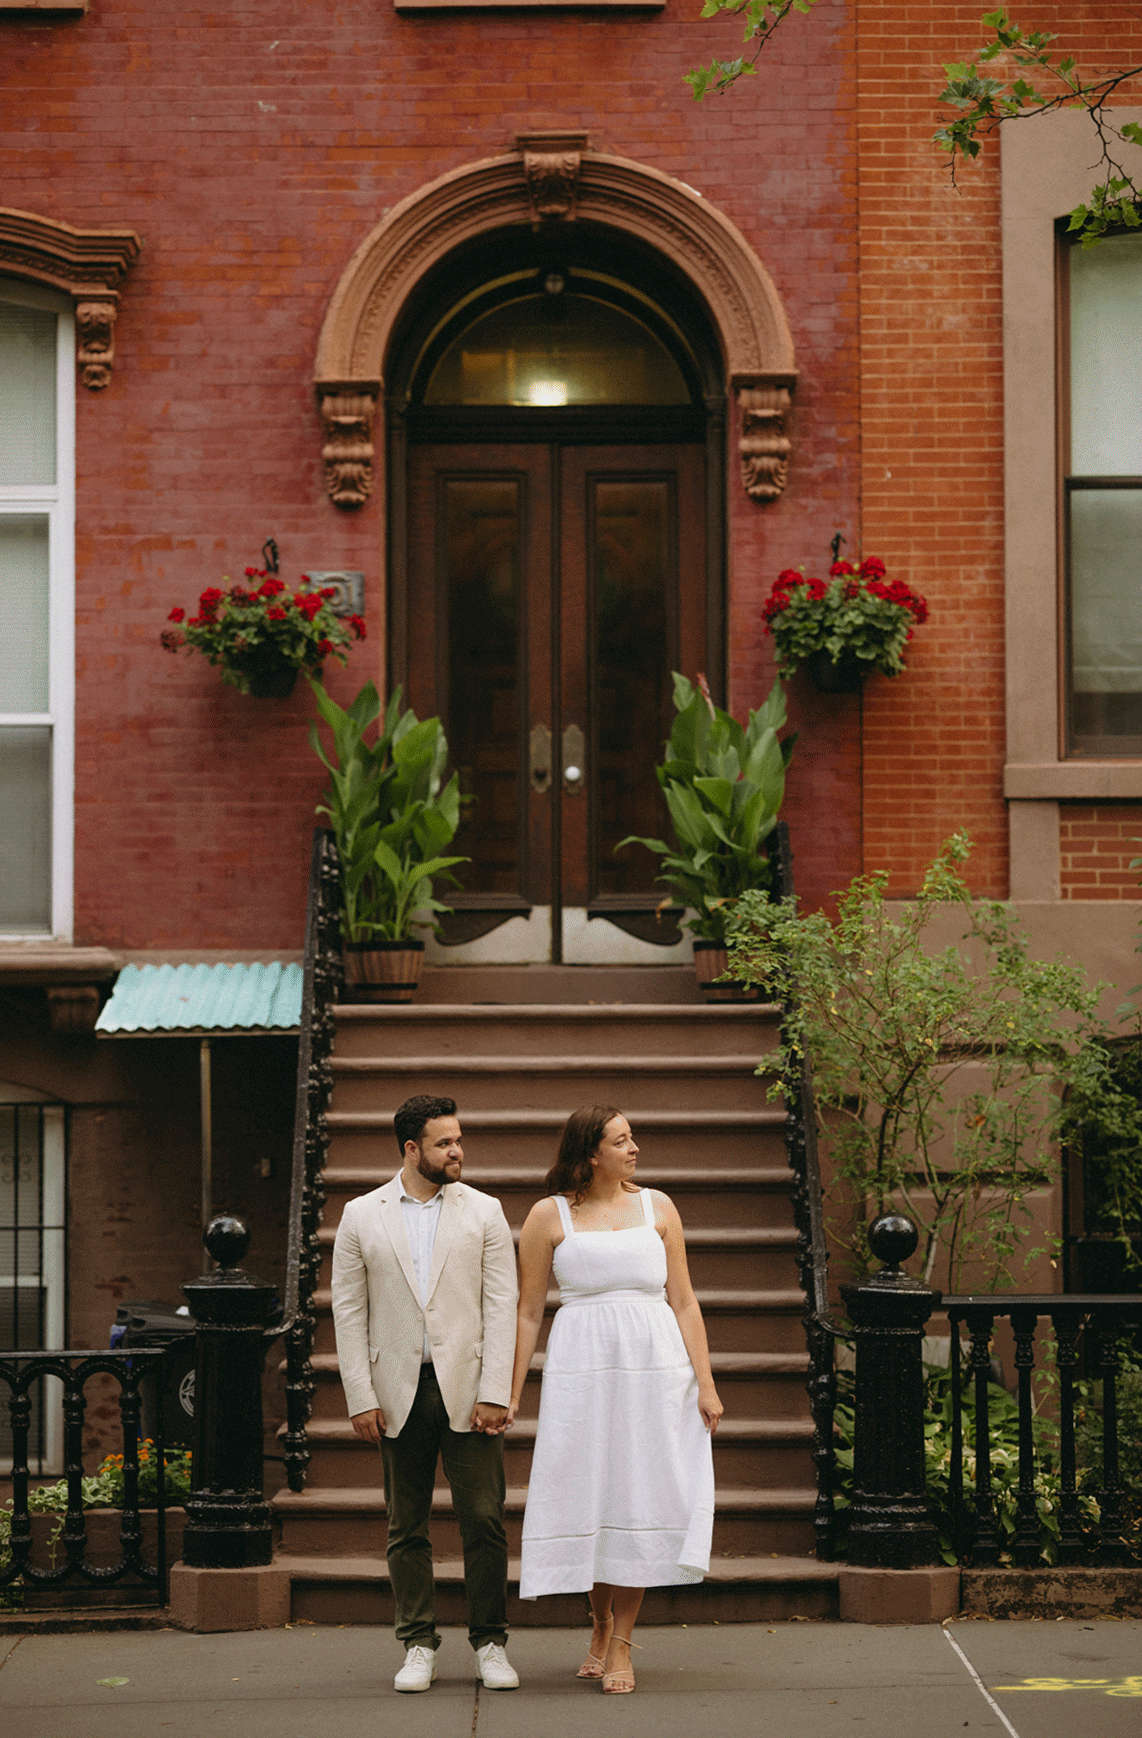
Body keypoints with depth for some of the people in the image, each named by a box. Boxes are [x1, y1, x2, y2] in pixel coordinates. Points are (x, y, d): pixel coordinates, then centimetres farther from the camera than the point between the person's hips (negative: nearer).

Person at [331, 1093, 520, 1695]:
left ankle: (490, 1643, 9)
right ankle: (418, 1645, 15)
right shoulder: (361, 1217, 6)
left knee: (484, 1521, -2)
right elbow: (349, 1312, 5)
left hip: (467, 1390, -1)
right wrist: (361, 1397, -3)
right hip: (399, 1393, 1)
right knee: (406, 1528, 6)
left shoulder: (484, 1212, 5)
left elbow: (502, 1305, 1)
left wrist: (494, 1393, -8)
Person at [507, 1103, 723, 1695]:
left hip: (656, 1365, 1)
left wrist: (705, 1383, 0)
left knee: (640, 1493, 0)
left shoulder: (656, 1207, 8)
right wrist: (509, 1394, 0)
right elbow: (528, 1312, 4)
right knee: (589, 1495, 3)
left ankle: (622, 1641, 8)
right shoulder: (549, 1216, 2)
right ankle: (601, 1624, 24)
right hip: (581, 1368, -1)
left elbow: (683, 1301, 7)